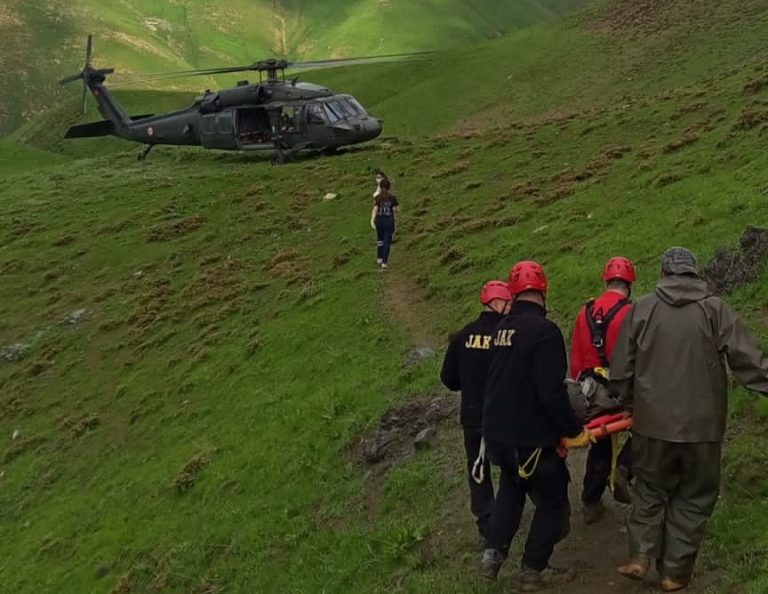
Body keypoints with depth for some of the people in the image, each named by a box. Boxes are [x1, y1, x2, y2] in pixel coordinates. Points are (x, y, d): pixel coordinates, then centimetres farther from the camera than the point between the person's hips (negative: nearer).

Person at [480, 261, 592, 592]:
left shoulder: (502, 329, 4)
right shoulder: (544, 330, -21)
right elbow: (551, 393, -25)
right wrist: (573, 431, -14)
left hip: (498, 431, 7)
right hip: (531, 436, -7)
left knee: (510, 490, 26)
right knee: (551, 500, 10)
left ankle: (493, 553, 19)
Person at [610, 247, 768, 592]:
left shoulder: (641, 310, -2)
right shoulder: (715, 310, -5)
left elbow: (620, 371, 2)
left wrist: (630, 405, 15)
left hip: (653, 422, 1)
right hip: (701, 425, -1)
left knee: (650, 489, 19)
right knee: (694, 497, 13)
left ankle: (641, 556, 9)